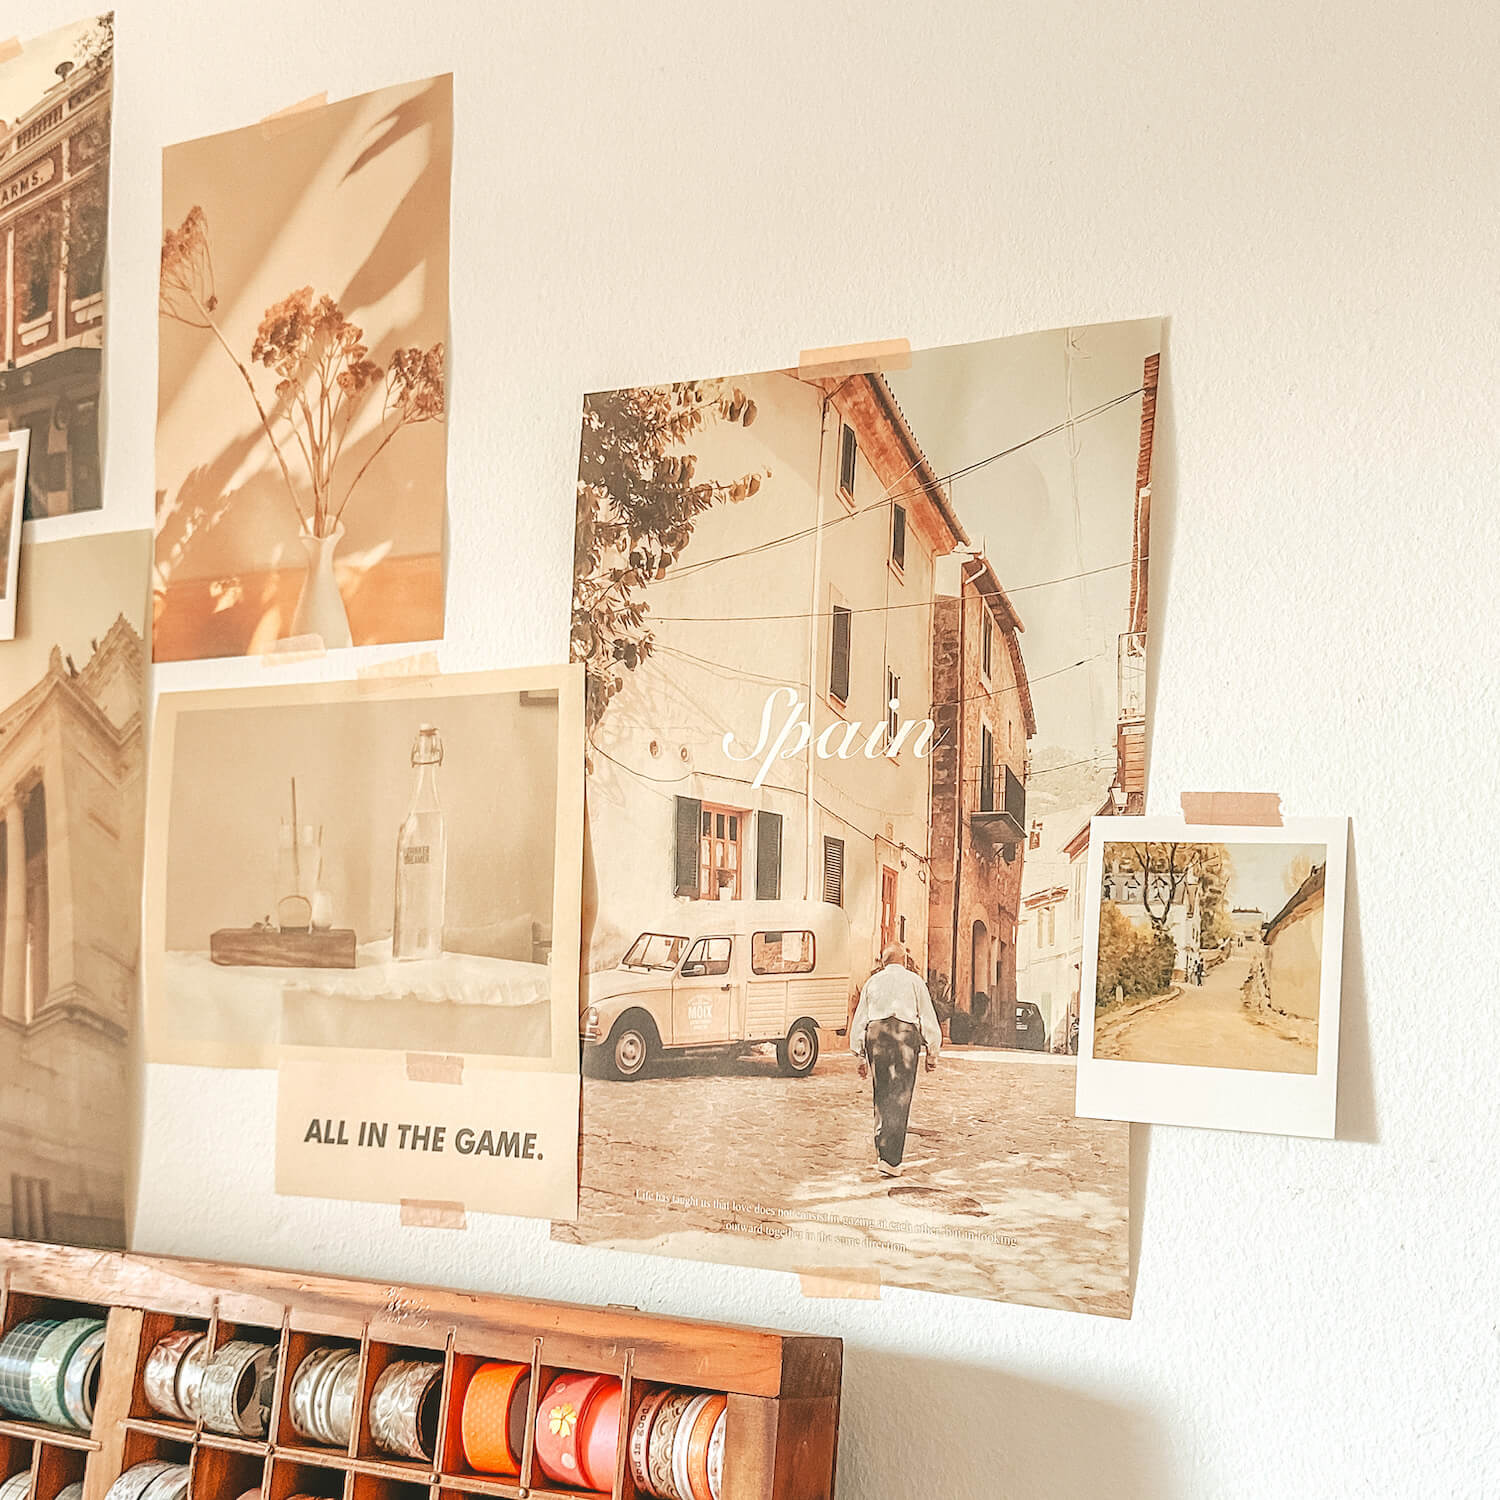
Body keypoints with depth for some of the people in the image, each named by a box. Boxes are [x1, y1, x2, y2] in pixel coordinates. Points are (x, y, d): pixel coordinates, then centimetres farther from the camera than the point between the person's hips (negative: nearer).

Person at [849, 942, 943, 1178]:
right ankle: (890, 1160, -11)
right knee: (899, 1099, -5)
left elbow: (859, 1019, 15)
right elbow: (928, 1017, 6)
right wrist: (932, 1052, 12)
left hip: (876, 1035, 3)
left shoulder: (873, 982, 16)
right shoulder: (913, 980, 9)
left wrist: (861, 1056, 21)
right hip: (905, 1036, -3)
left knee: (882, 1095, 17)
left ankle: (881, 1151, 18)